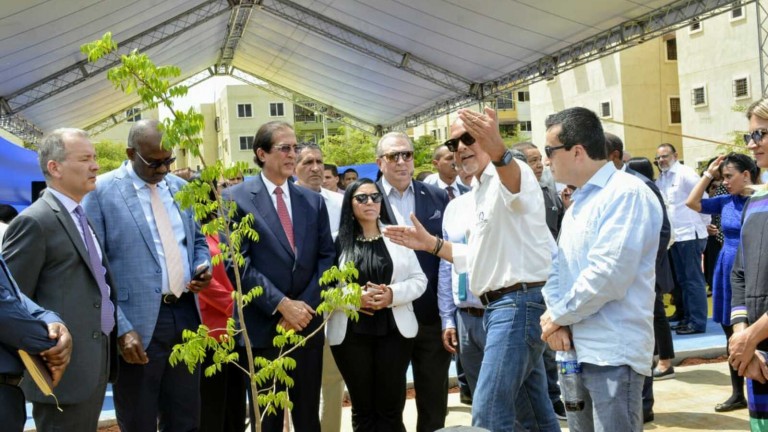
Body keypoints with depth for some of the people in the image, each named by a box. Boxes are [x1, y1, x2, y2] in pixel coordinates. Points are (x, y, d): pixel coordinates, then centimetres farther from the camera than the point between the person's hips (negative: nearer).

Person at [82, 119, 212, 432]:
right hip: (139, 323, -5)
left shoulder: (179, 187, 11)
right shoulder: (101, 191, -8)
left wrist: (202, 266, 0)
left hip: (186, 315, 5)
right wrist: (121, 328, -18)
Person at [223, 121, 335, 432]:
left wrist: (305, 306, -8)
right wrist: (282, 304, -16)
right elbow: (238, 263, -11)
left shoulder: (314, 201, 10)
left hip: (307, 323, 4)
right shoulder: (237, 198, -4)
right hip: (264, 326, -4)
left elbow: (326, 257, 5)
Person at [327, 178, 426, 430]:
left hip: (394, 330, 1)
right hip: (351, 333, -1)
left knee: (391, 407, 3)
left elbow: (419, 280, 4)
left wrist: (392, 294, -12)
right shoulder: (339, 241, 1)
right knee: (362, 409, 9)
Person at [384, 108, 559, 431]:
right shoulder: (479, 192, 20)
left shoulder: (511, 173, -11)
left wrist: (498, 151, -60)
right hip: (500, 306, 10)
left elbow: (515, 185, -39)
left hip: (518, 303, -10)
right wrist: (430, 244, 16)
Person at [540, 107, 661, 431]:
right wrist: (555, 318, -5)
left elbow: (608, 275, -22)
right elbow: (558, 267, 12)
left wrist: (559, 315, -10)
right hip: (575, 347, 9)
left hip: (612, 352, -9)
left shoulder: (627, 193, -13)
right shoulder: (578, 201, 18)